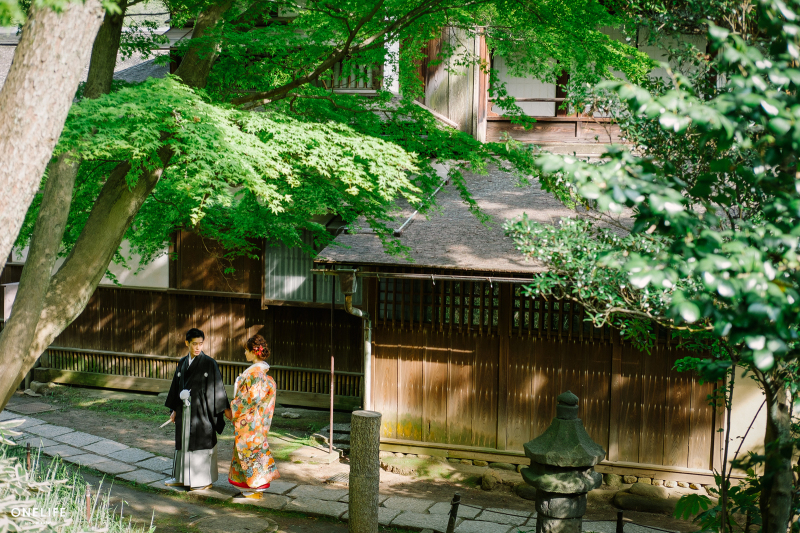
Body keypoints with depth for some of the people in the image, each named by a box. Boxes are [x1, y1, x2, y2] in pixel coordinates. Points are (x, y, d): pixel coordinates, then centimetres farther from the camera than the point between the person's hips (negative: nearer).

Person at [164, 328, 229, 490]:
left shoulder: (209, 363, -8)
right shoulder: (183, 363, 8)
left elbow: (216, 388, -9)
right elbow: (176, 386, 14)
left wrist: (224, 409, -11)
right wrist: (174, 409, 14)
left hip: (202, 410, -6)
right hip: (185, 410, 6)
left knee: (202, 442, 0)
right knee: (184, 442, 13)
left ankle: (205, 479, 12)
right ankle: (182, 478, 25)